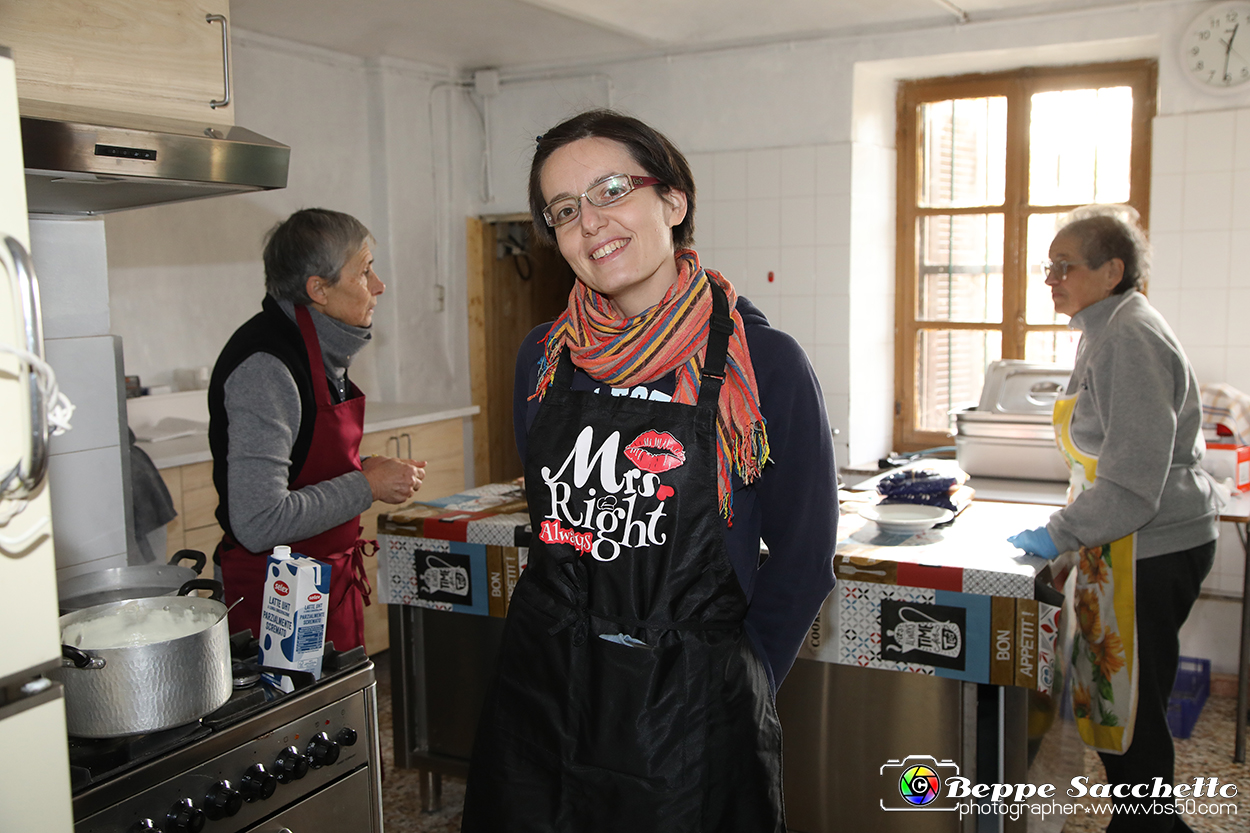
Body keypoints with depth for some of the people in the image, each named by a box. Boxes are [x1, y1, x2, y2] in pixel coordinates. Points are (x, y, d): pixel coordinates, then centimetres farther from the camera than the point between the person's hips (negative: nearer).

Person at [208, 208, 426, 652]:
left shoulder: (320, 347, 7)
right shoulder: (264, 366, -23)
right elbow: (259, 523, -28)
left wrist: (364, 468, 2)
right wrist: (366, 486, -19)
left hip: (331, 577, 9)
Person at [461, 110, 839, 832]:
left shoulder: (764, 364, -12)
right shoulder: (545, 357, 1)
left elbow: (803, 557, -4)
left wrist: (739, 683, -1)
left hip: (686, 717, -4)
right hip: (540, 693, 4)